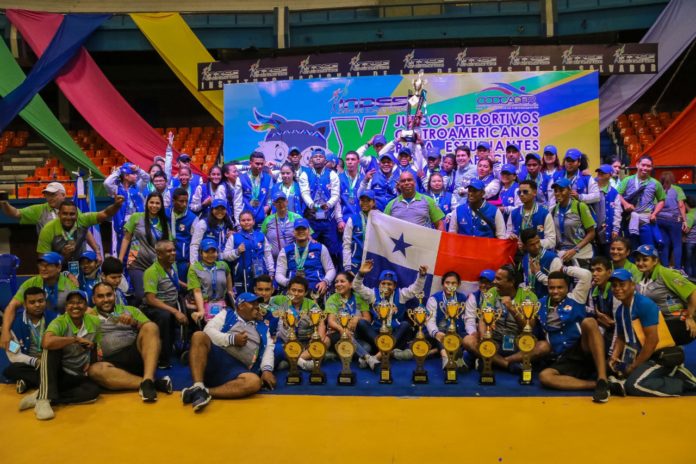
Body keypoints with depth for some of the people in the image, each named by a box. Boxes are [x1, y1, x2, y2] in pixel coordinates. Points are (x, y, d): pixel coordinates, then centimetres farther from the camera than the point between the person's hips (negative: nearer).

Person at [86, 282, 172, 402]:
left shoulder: (130, 310, 20)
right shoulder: (90, 316, 19)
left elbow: (150, 330, 10)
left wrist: (135, 322, -9)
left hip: (136, 354, 1)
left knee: (150, 327, -25)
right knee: (95, 370, -34)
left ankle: (148, 381, -40)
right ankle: (154, 383, -35)